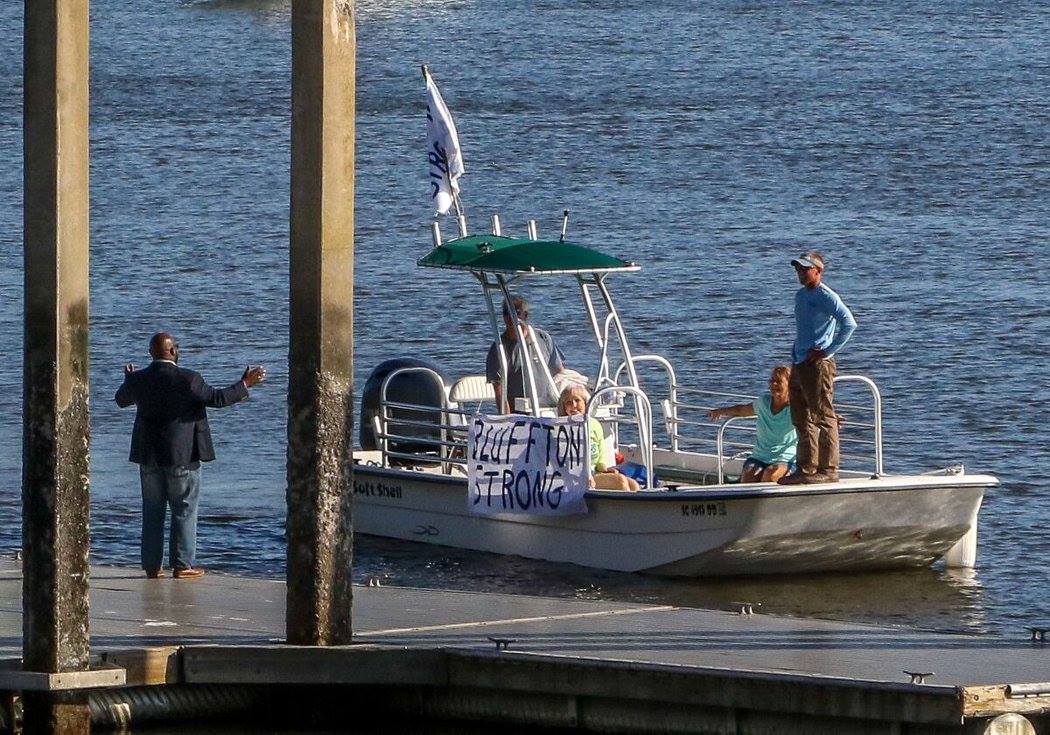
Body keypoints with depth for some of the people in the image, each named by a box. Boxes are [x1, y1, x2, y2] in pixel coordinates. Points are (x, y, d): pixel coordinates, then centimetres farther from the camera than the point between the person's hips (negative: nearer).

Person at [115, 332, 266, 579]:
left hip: (149, 456, 4)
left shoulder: (138, 380, -1)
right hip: (182, 456, -4)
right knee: (184, 510, 4)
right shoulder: (187, 380, -15)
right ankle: (182, 565, 2)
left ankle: (152, 566, 10)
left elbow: (121, 400, 18)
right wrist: (245, 384, 3)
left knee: (152, 512, 10)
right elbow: (217, 398, -10)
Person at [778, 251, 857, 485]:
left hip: (818, 364, -10)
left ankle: (828, 469, -5)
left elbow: (849, 324, -20)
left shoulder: (827, 297, -11)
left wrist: (828, 351, -18)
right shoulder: (800, 295, 17)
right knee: (802, 421, 11)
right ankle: (805, 469, 16)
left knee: (824, 418, -6)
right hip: (799, 365, 10)